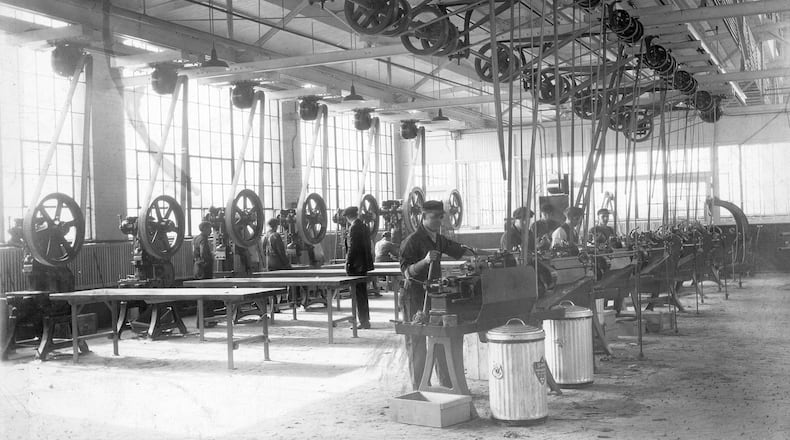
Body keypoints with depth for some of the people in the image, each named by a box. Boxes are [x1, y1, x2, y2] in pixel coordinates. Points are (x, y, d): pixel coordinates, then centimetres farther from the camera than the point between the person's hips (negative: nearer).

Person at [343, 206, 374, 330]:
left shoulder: (354, 227, -16)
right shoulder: (364, 226, 11)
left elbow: (352, 248, -20)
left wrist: (348, 264, -14)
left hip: (356, 265, -9)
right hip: (364, 264, 9)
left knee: (358, 294, -4)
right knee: (363, 293, 17)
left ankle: (364, 321, -1)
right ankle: (365, 320, 24)